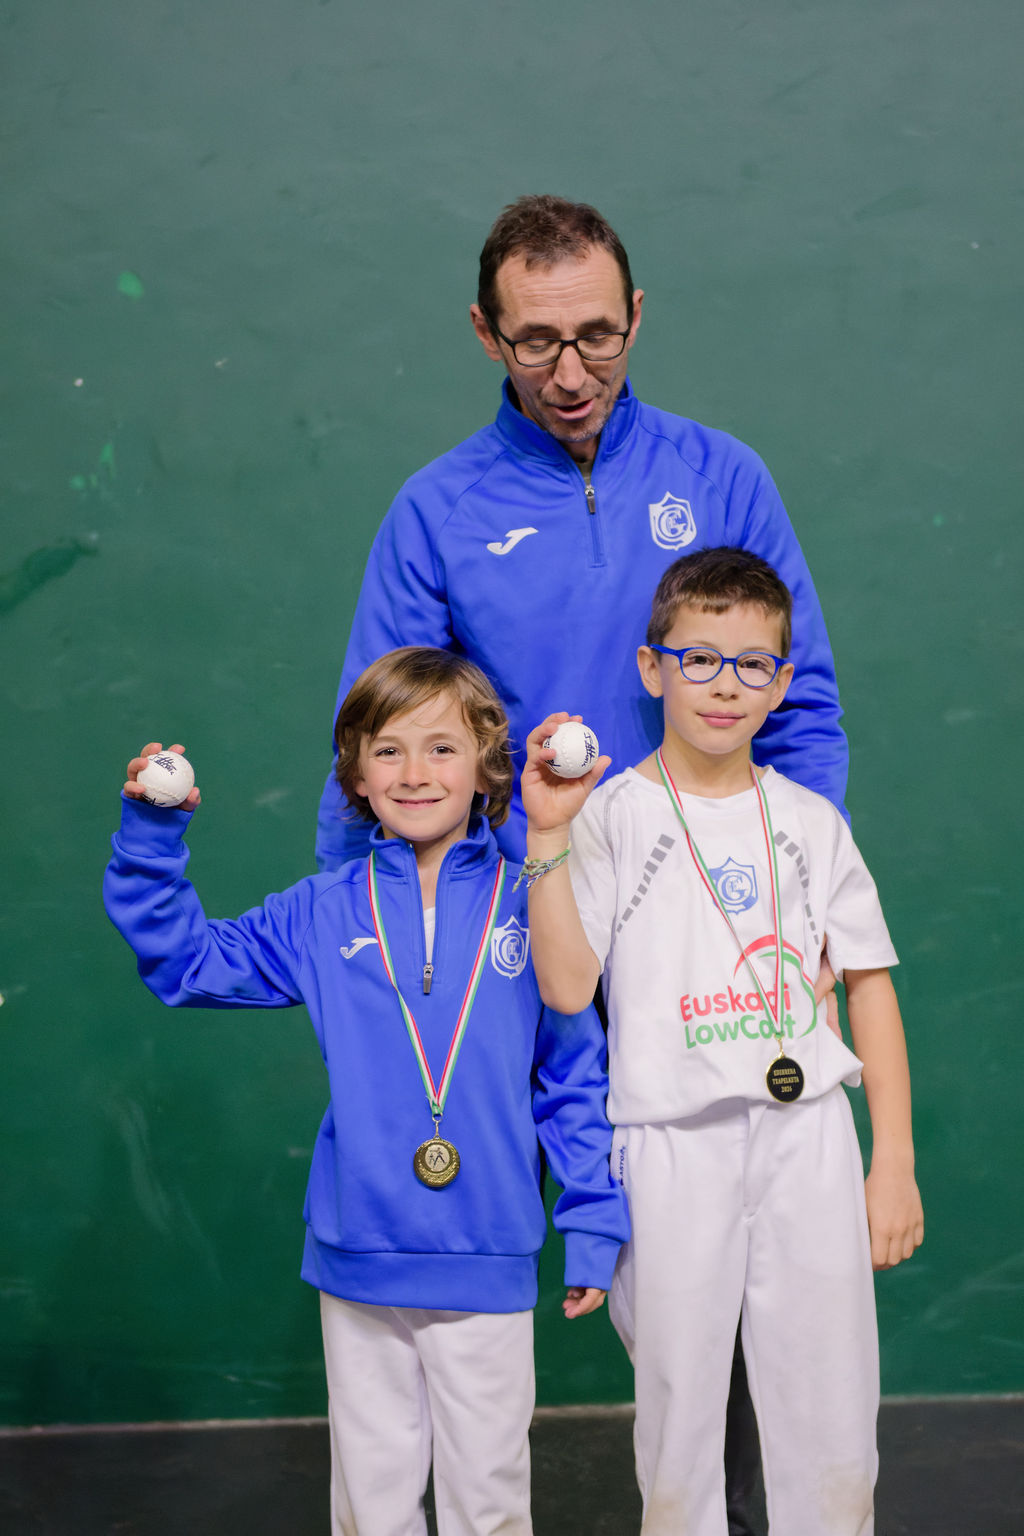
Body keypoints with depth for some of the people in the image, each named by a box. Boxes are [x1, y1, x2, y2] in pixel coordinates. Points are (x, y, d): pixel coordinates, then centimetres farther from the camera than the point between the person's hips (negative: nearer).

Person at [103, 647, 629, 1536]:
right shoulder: (322, 918, 0)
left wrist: (592, 1227, 0)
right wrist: (153, 830, -6)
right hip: (359, 1259, 2)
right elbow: (184, 957, 6)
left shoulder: (530, 912, -4)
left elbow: (576, 1079, 0)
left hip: (487, 1266, -1)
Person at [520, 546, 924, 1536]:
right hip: (673, 1145, -2)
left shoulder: (809, 821, 7)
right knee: (679, 1407, 8)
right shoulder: (610, 815, -2)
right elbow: (565, 986, -12)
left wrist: (894, 1160, 5)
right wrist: (547, 835, -21)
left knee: (832, 1425, 7)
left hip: (808, 1132, 3)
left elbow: (869, 984, 10)